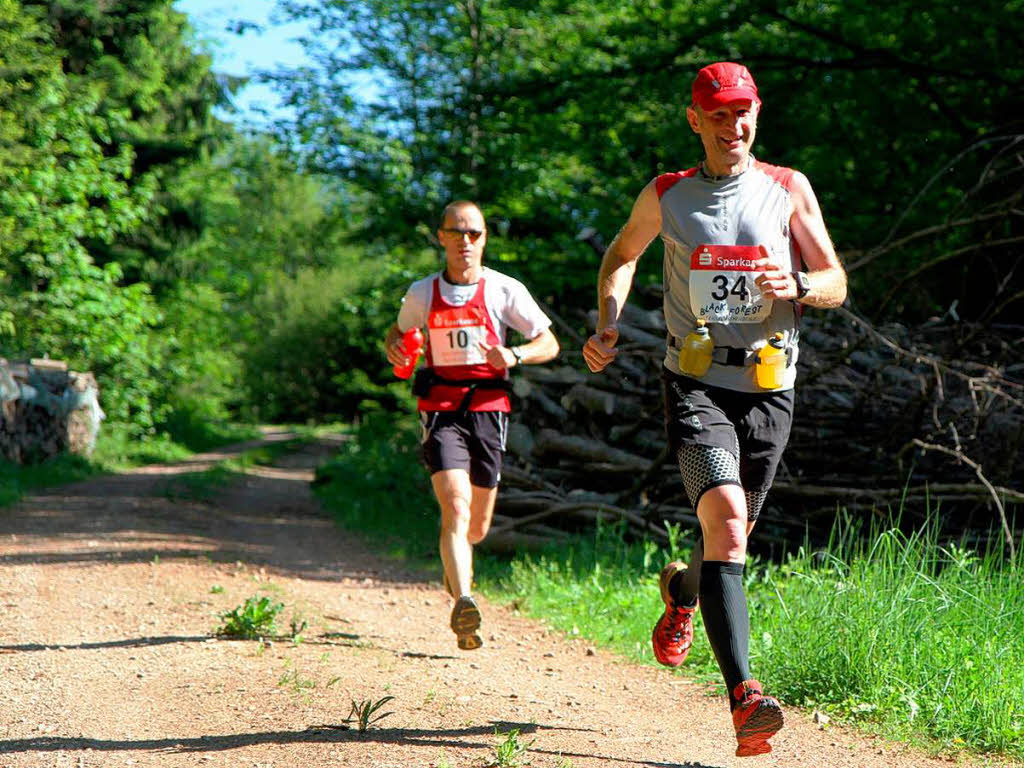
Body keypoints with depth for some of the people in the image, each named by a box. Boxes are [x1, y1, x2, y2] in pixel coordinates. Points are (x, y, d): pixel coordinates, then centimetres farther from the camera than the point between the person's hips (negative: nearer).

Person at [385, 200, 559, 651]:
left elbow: (549, 344, 5)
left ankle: (455, 559, 47)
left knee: (477, 527, 11)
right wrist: (393, 348, 1)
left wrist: (513, 356, -15)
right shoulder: (422, 294, 6)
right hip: (440, 410, -1)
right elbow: (399, 330, 25)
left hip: (487, 409, 1)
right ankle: (463, 604, -31)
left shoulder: (504, 290, 2)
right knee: (455, 507, -22)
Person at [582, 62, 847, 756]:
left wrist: (796, 285, -16)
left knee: (733, 537, 13)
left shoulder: (789, 189, 5)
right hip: (696, 385, -2)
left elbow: (837, 284, 6)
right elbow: (622, 256, 24)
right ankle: (744, 696, -32)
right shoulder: (666, 197, 5)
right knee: (725, 515, -24)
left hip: (769, 390, 2)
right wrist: (607, 325, 7)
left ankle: (681, 592, 52)